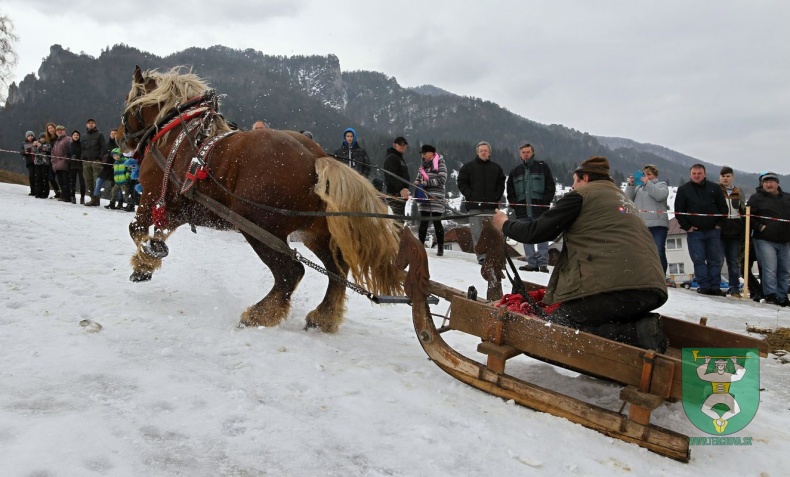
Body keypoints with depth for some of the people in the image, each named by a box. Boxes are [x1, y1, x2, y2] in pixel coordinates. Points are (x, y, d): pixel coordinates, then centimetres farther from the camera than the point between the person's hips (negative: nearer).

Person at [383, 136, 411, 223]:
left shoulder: (400, 158, 23)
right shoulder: (391, 158, -10)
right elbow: (391, 176, -23)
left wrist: (405, 189, 17)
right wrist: (401, 189, -33)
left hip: (401, 193, 10)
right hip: (394, 194, -10)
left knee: (401, 219, 12)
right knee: (399, 219, -15)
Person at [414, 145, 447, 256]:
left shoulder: (440, 164, -3)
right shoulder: (423, 165, 15)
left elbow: (442, 179, -13)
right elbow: (418, 178, 21)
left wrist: (426, 182, -15)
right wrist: (417, 182, -3)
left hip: (436, 199, -5)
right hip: (424, 198, 5)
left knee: (437, 222, -1)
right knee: (423, 222, 6)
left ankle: (440, 247, 6)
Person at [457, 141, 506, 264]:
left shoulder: (496, 167, 13)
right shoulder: (468, 166, 5)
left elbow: (501, 184, 16)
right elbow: (462, 183, 4)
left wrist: (496, 197, 2)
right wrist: (470, 196, -7)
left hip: (491, 205, 2)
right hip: (474, 205, -2)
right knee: (477, 232, -9)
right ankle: (481, 256, -8)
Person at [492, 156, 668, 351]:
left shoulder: (582, 194, 6)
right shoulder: (624, 199, 29)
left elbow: (537, 232, 5)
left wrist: (505, 224, 24)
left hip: (614, 287, -8)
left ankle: (637, 333, -16)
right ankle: (641, 327, -2)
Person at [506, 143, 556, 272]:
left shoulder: (543, 167, 4)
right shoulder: (515, 171, 15)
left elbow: (551, 187, 1)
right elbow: (510, 191, 17)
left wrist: (544, 202, -8)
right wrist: (514, 204, 3)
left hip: (540, 210, -4)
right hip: (522, 211, 4)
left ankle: (543, 262, -2)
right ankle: (532, 263, 10)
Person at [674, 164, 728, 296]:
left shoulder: (714, 188, 6)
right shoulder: (683, 190, 3)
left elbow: (723, 208, 8)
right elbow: (679, 211, 1)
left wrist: (719, 224, 0)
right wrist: (686, 226, -5)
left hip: (713, 231, 1)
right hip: (694, 231, -1)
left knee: (715, 260, 4)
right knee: (698, 259, -3)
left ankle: (715, 286, 9)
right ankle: (704, 285, 2)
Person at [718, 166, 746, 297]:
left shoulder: (737, 193, 15)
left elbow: (743, 212, 19)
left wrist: (744, 229, 11)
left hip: (735, 232, 4)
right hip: (719, 231, -4)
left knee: (734, 262, 7)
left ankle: (734, 288, 12)